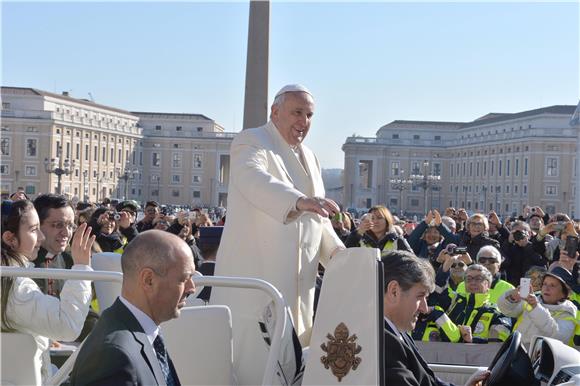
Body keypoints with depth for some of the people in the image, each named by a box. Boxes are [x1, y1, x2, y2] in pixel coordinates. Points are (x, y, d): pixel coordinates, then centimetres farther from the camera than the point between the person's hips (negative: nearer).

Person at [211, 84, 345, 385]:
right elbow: (253, 180, -28)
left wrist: (336, 250, 4)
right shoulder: (251, 142, -4)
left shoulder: (309, 157, 20)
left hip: (297, 286, 7)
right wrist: (300, 201, -45)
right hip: (253, 278, -7)